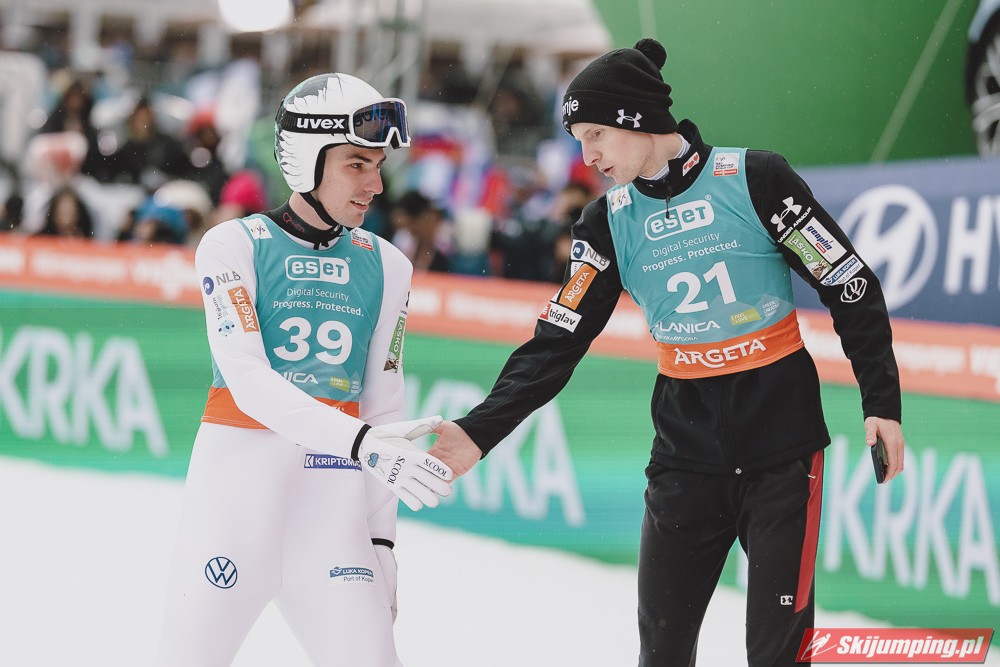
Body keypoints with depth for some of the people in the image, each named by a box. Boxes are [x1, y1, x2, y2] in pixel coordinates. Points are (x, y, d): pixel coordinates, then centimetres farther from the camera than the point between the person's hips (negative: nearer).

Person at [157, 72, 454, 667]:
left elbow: (383, 408, 12)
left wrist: (382, 540, 8)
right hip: (236, 480, -3)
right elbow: (248, 382, -14)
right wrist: (360, 442, -26)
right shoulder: (235, 245, -2)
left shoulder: (386, 267, 10)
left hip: (333, 495, 3)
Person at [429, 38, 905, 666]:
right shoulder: (608, 223, 3)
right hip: (686, 448, 4)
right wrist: (481, 431, -11)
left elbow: (852, 286, -6)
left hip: (783, 448, -4)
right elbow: (558, 342, 0)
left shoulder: (754, 179, -10)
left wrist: (881, 402, -9)